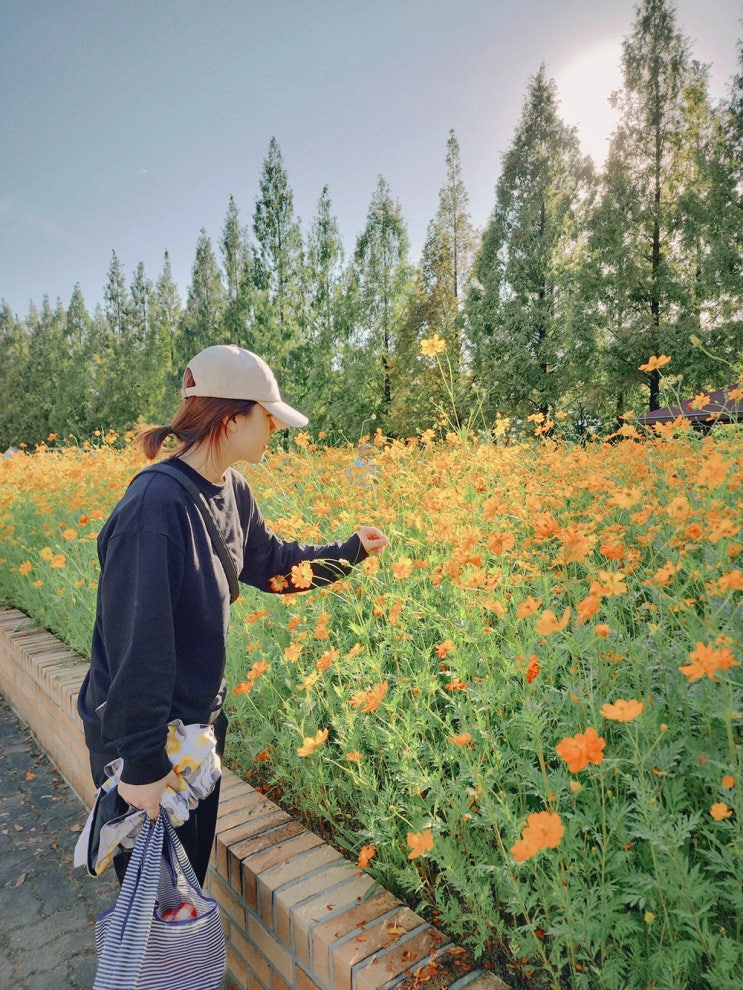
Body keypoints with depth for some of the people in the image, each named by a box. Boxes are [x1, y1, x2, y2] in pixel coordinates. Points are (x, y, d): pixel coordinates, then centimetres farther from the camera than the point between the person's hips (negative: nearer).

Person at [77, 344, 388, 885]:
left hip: (200, 720, 8)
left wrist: (350, 549, 10)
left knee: (193, 864, 26)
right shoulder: (155, 506, -30)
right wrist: (141, 764, -23)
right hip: (143, 737, -8)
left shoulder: (232, 492, -4)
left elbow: (273, 563, 12)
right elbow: (136, 645, -29)